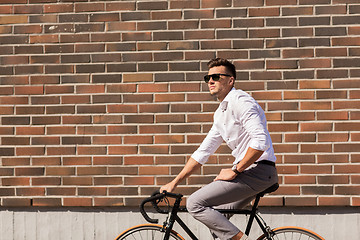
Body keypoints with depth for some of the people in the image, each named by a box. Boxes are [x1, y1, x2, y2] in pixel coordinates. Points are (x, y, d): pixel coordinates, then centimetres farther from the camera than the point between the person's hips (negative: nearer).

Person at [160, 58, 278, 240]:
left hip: (257, 170, -10)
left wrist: (235, 171, -16)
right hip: (247, 171, 10)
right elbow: (203, 152, 23)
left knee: (195, 204, -13)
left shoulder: (240, 101, -12)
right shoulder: (221, 113, 18)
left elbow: (260, 142, -24)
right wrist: (175, 182, 20)